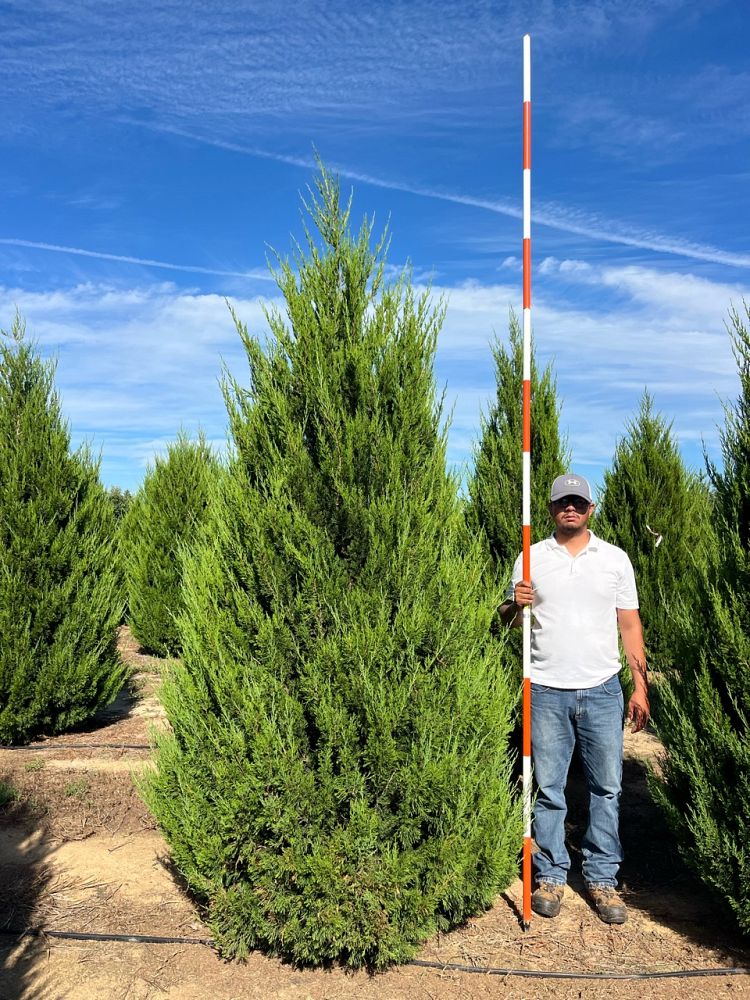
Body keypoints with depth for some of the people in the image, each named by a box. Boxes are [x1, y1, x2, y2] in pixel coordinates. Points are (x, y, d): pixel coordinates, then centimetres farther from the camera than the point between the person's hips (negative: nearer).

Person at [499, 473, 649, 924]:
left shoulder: (615, 558, 6)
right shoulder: (532, 558, 6)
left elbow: (630, 624, 7)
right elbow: (510, 620, 10)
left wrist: (641, 686, 2)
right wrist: (516, 604, -14)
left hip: (603, 691, 1)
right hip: (547, 692, 0)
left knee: (607, 788, 7)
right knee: (548, 789, 7)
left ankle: (602, 878, 20)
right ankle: (551, 875, 20)